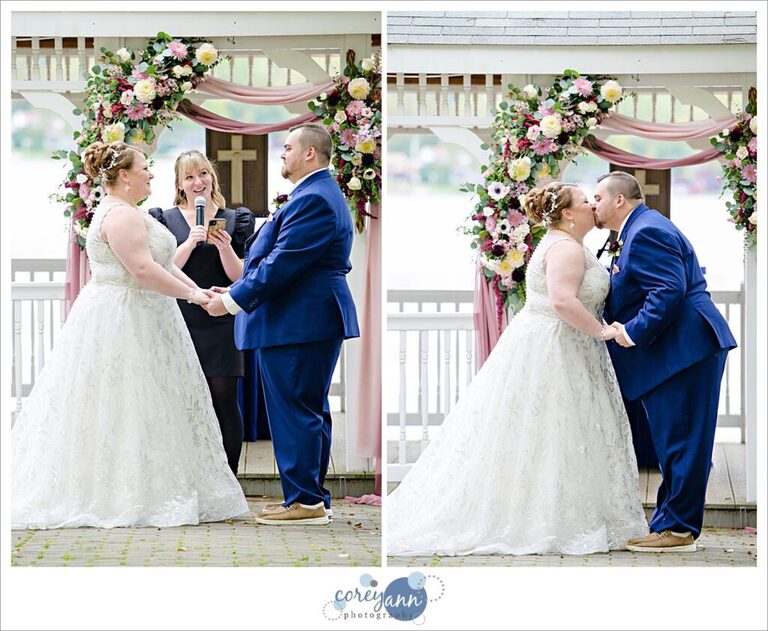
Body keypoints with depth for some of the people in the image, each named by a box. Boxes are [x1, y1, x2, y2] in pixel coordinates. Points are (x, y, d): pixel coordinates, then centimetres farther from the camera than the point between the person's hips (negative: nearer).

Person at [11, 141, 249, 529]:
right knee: (123, 409, -7)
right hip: (122, 322, -11)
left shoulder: (130, 214, 17)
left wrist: (197, 290, 6)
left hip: (132, 320, 11)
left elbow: (162, 263, 16)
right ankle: (122, 497, -5)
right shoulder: (120, 214, -16)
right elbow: (142, 269, -24)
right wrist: (191, 294, -18)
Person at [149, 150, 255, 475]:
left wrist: (224, 248, -13)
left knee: (224, 400, -3)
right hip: (180, 323, 0)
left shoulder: (234, 220, 9)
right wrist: (190, 242, -15)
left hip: (220, 324, 0)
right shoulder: (165, 219, 8)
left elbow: (240, 276, 5)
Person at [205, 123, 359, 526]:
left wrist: (232, 301, -16)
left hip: (296, 324, -11)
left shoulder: (313, 199, -18)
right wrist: (237, 293, 15)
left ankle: (304, 501, -3)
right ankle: (313, 497, 21)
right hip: (313, 321, 11)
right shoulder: (320, 194, 18)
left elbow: (282, 263, -22)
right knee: (311, 411, 14)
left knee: (294, 412, -6)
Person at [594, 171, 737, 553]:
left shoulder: (646, 233, -14)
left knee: (679, 444, -7)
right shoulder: (641, 230, 21)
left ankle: (678, 529, -4)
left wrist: (634, 332, -21)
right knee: (675, 444, 14)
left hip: (685, 349, -12)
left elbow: (668, 291, -24)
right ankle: (671, 522, 20)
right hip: (681, 351, 12)